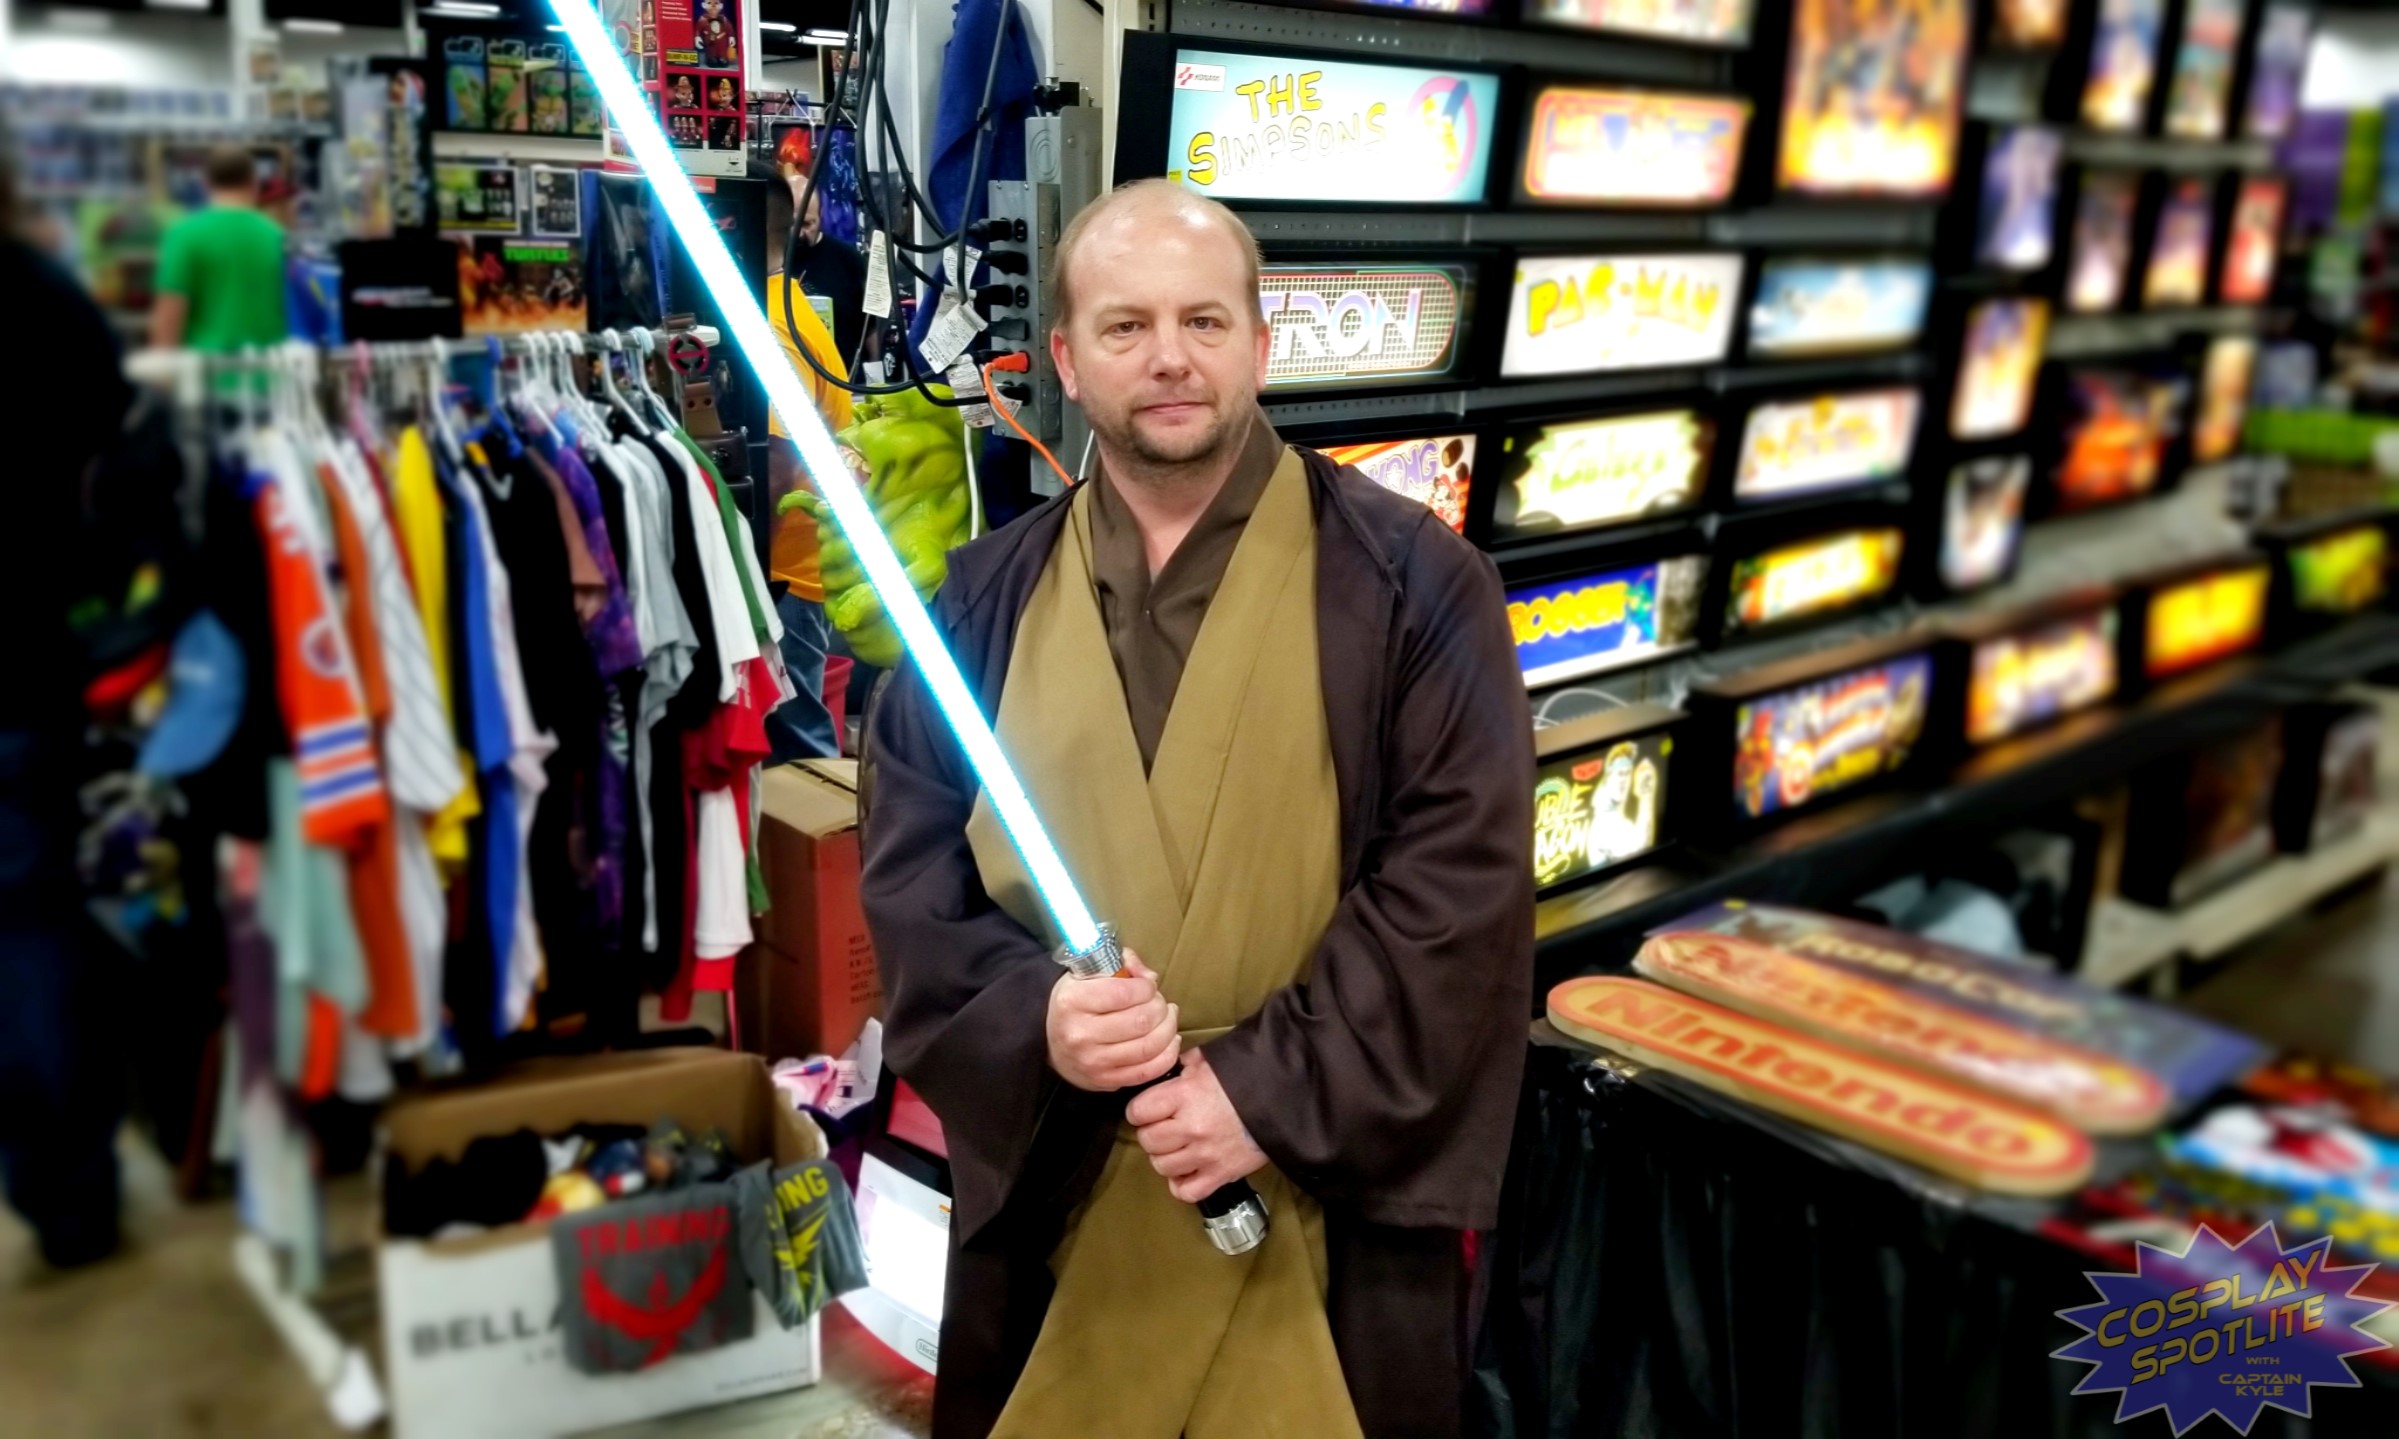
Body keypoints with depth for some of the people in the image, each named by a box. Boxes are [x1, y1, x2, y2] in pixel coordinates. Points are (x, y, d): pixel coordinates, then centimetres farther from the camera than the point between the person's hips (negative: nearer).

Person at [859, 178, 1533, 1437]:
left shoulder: (1407, 581, -6)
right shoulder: (986, 600, 5)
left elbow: (1463, 881, -11)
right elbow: (909, 871, 4)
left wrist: (1274, 1087, -16)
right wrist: (1030, 1016, -14)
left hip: (1329, 1198, -2)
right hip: (1049, 1190, 3)